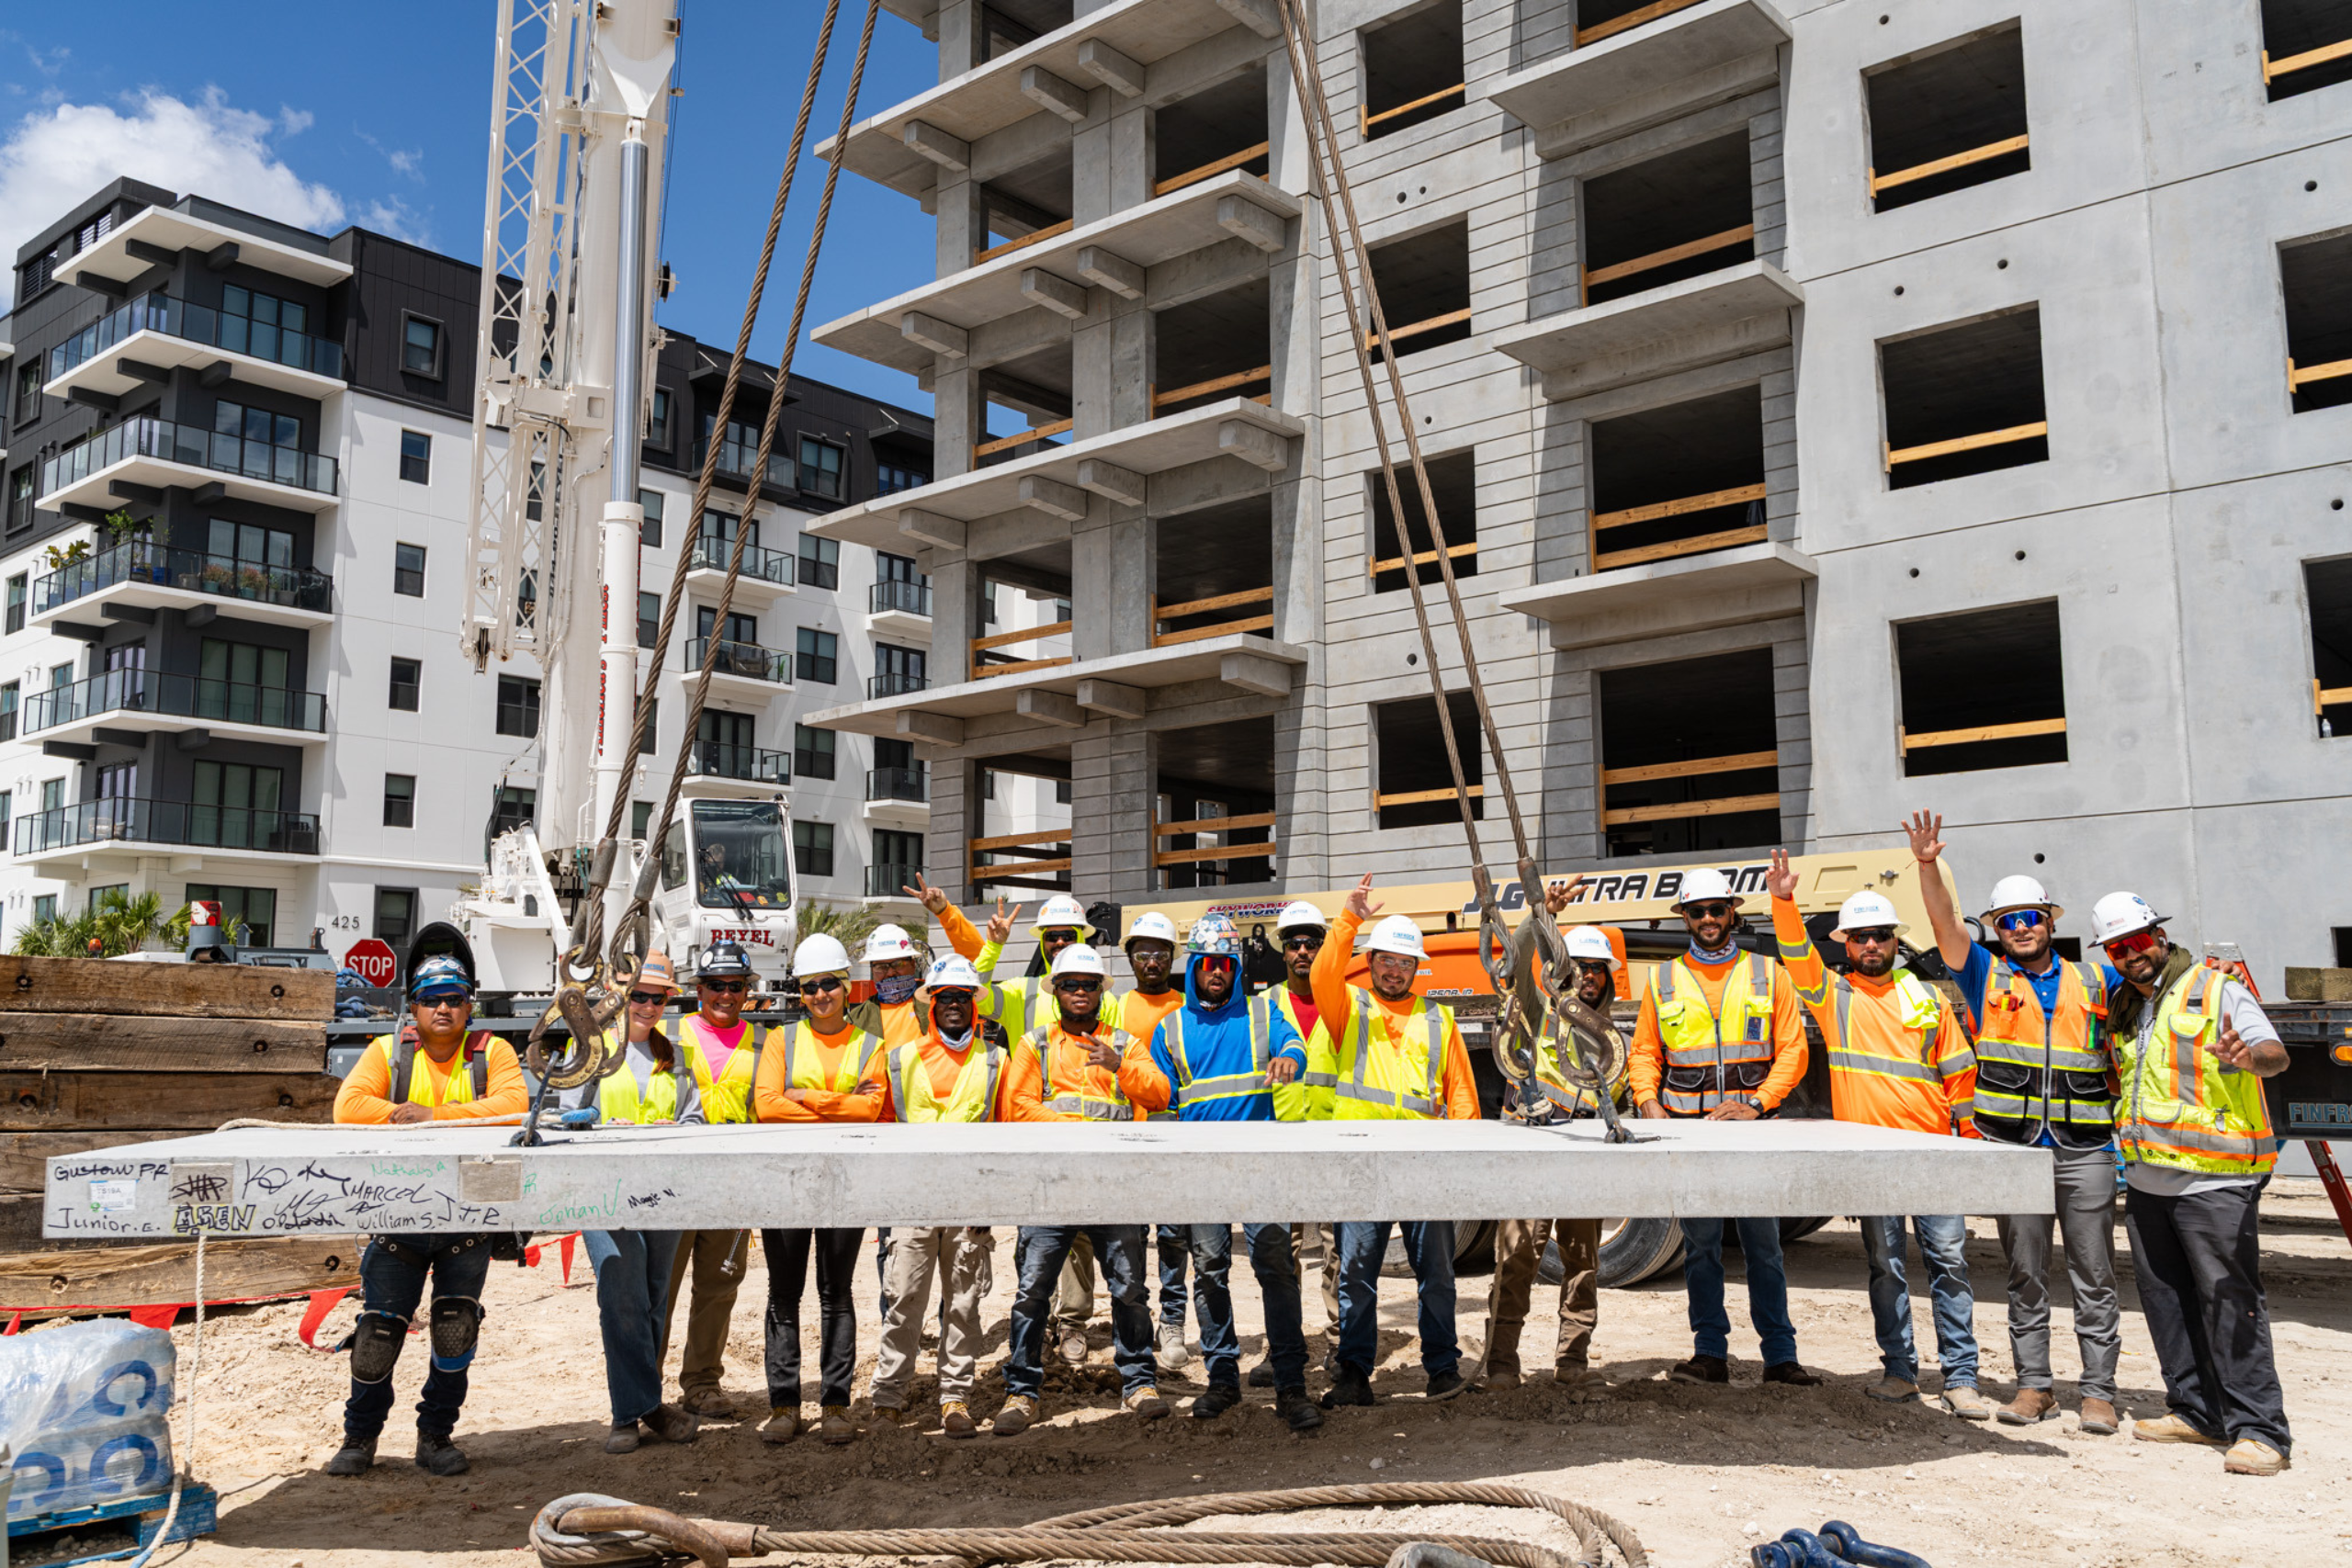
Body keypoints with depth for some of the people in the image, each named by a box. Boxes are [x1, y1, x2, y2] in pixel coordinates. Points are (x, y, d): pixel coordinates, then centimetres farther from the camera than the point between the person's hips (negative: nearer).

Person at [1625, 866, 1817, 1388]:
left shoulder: (1768, 974, 8)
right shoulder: (1662, 980, 10)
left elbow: (1792, 1051, 4)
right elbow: (1643, 1052, 12)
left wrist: (1756, 1104, -9)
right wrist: (1649, 1103, -5)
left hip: (1751, 1129, -1)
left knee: (1763, 1244, 2)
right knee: (1700, 1245, 5)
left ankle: (1780, 1355, 11)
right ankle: (1710, 1353, 12)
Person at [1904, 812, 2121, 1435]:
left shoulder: (2092, 981, 11)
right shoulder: (1985, 977, 7)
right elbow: (1944, 923, -7)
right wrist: (1928, 866, -22)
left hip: (2085, 1149, 1)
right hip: (2014, 1149, 0)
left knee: (2094, 1277, 3)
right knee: (2025, 1276, 7)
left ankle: (2098, 1391, 11)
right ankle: (2033, 1386, 15)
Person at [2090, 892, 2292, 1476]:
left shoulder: (2216, 990, -6)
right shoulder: (2120, 1006, 14)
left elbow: (2276, 1055, -20)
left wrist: (2247, 1057, -41)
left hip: (2213, 1181, -7)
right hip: (2145, 1180, 7)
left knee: (2230, 1303, -7)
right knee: (2167, 1302, 12)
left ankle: (2259, 1430, -1)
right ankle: (2197, 1411, 24)